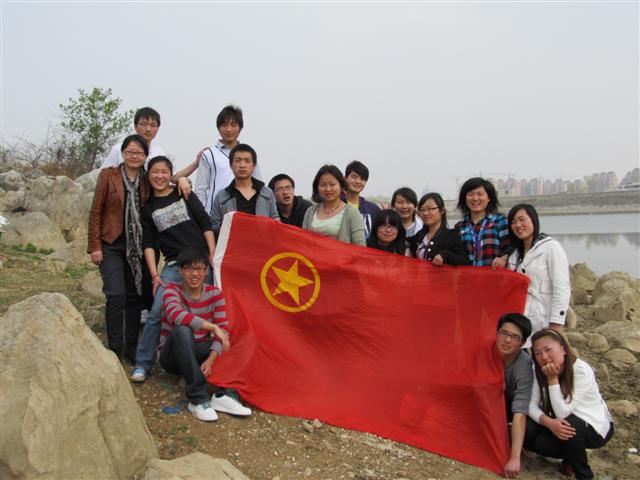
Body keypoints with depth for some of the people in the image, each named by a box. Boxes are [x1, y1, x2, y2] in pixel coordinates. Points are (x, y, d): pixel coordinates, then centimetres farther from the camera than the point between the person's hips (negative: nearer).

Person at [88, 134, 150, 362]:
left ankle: (131, 347, 19)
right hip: (112, 245, -3)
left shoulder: (147, 181, 6)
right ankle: (115, 349, 1)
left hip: (137, 247, 3)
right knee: (117, 294, -12)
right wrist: (94, 246, -5)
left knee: (135, 296, 7)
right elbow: (95, 212, -2)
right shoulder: (108, 175, -1)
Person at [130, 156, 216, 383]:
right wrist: (154, 275, -1)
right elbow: (148, 243, 8)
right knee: (156, 312, -11)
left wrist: (213, 256, -4)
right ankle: (143, 363, 2)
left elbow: (206, 224, 4)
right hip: (174, 265, 1)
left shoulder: (185, 194, 6)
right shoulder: (148, 207, 9)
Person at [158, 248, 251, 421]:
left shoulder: (214, 293, -4)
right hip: (172, 356, -3)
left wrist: (210, 359, -27)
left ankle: (223, 395, -31)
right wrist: (213, 326, -41)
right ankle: (198, 399, -37)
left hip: (198, 352, 4)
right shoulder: (172, 290, -13)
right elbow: (175, 315, -36)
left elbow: (224, 329, -11)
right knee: (182, 330, -37)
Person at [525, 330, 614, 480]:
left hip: (596, 427, -5)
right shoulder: (538, 370, -11)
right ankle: (571, 456, 7)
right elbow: (531, 405, -17)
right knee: (527, 431, -22)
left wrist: (552, 379, -35)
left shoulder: (582, 370, -26)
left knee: (567, 424, -36)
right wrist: (548, 422, -35)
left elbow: (563, 413, -31)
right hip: (560, 422, 5)